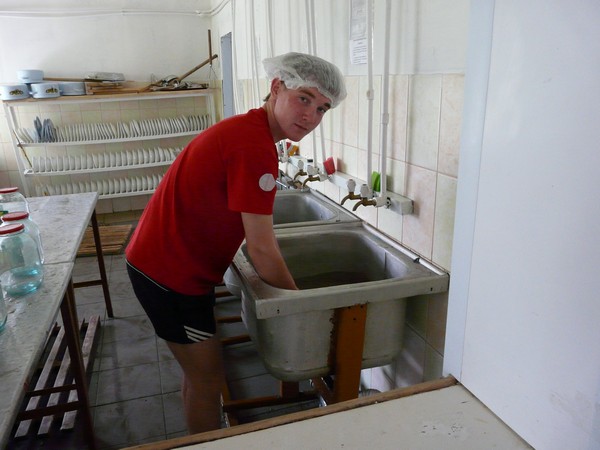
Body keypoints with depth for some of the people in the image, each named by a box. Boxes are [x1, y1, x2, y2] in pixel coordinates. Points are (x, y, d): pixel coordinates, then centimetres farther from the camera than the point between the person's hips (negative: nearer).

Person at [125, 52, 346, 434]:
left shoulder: (247, 130, 8)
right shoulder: (255, 145, -24)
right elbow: (262, 249, -22)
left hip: (163, 260, 10)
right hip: (171, 274, -10)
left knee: (199, 369, 25)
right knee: (209, 380, 7)